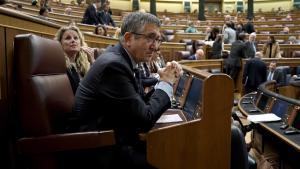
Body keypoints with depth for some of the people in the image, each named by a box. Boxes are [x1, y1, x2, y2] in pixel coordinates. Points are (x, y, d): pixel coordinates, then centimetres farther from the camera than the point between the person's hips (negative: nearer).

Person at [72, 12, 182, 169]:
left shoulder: (121, 58, 6)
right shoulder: (114, 64, -22)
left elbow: (142, 105, 10)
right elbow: (145, 120, -21)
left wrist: (164, 80, -3)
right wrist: (166, 83, -9)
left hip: (114, 138, 9)